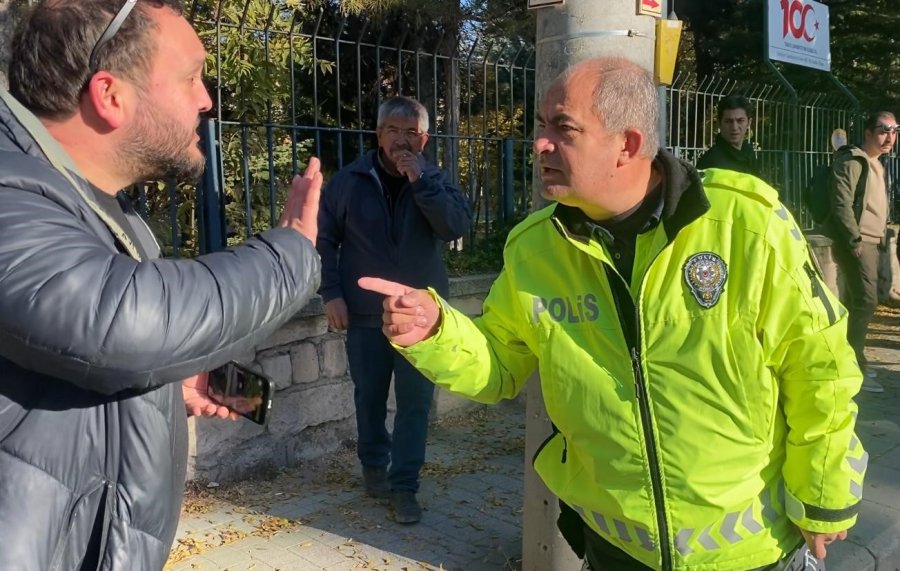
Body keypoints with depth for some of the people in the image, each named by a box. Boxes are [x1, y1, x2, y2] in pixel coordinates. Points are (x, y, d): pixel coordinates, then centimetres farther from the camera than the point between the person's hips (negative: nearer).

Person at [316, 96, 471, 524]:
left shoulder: (434, 180, 0)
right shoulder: (350, 180, -3)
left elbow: (457, 226, -17)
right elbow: (325, 237, 1)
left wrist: (420, 180, -24)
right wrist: (332, 293, -7)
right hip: (364, 312, 0)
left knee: (415, 403, 1)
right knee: (369, 397, 14)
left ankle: (404, 486, 11)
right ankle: (373, 465, 35)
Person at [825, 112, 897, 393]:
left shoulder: (876, 164, 20)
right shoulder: (852, 161, -10)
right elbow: (841, 204, -18)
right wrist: (855, 241, -20)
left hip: (871, 243, 9)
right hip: (855, 243, -9)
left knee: (855, 302, 12)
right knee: (866, 301, -13)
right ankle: (854, 367, -9)